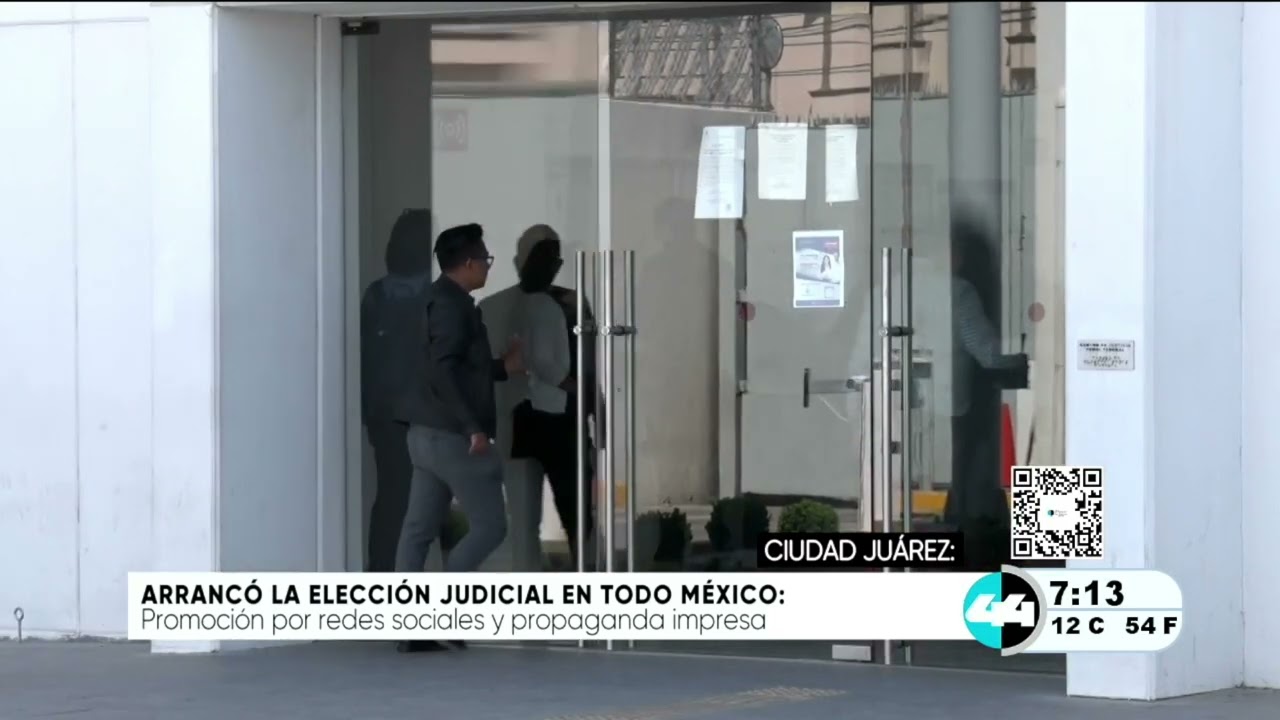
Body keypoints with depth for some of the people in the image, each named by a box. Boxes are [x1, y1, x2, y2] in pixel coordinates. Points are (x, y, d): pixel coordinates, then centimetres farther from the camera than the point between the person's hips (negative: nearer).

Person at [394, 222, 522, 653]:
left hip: (430, 434, 10)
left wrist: (503, 368, 23)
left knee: (419, 529, 5)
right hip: (452, 436, -10)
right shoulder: (452, 304, -14)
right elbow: (443, 371, -23)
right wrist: (473, 426, -25)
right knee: (489, 526, -4)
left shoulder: (446, 302, 17)